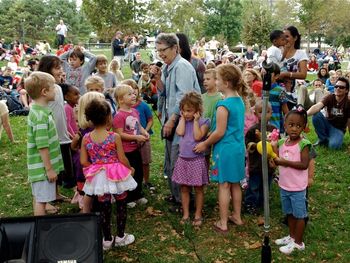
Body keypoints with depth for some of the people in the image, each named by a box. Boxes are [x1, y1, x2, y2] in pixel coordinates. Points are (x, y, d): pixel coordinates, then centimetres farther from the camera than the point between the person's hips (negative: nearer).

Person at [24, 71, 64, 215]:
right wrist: (49, 169, -19)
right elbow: (42, 146, -25)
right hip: (43, 167, -10)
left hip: (40, 166, 10)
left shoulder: (37, 110, 7)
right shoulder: (41, 116, -24)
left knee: (39, 198, 19)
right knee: (41, 199, 0)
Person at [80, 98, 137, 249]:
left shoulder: (86, 138, -8)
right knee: (121, 206, 15)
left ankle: (107, 240, 25)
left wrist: (96, 167, 11)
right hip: (116, 175, -3)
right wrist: (130, 168, 7)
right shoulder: (114, 137, -17)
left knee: (104, 208, 15)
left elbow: (83, 162, -6)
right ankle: (120, 237, 25)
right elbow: (122, 159, -11)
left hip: (98, 178, 3)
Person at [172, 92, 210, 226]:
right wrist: (183, 118, -6)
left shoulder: (204, 122, -7)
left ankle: (198, 215, 21)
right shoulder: (183, 120, 6)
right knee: (184, 188, 11)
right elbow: (180, 132, -13)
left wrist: (196, 120, -15)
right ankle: (185, 214, 23)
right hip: (183, 159, 4)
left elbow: (197, 136, -21)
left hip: (197, 160, -4)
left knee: (198, 189, 8)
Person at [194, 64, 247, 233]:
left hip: (225, 149, -8)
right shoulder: (240, 100, 6)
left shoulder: (224, 105, -20)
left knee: (224, 186, 2)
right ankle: (237, 217, 30)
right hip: (239, 147, 8)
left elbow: (220, 132, -19)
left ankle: (223, 223, 11)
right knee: (235, 184, 18)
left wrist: (205, 144, -6)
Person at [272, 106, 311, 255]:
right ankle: (292, 236, 38)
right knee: (290, 213, 21)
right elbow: (277, 159, 7)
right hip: (284, 185, 6)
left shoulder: (303, 144, -16)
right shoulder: (282, 142, 2)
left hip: (297, 187, -6)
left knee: (299, 215, 8)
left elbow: (304, 164, -22)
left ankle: (298, 243, 21)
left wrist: (285, 162, -25)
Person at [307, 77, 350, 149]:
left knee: (334, 145, -33)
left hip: (338, 129, -3)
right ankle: (323, 139, -6)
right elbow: (317, 106, -32)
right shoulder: (329, 97, -12)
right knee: (316, 115, -28)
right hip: (327, 124, 3)